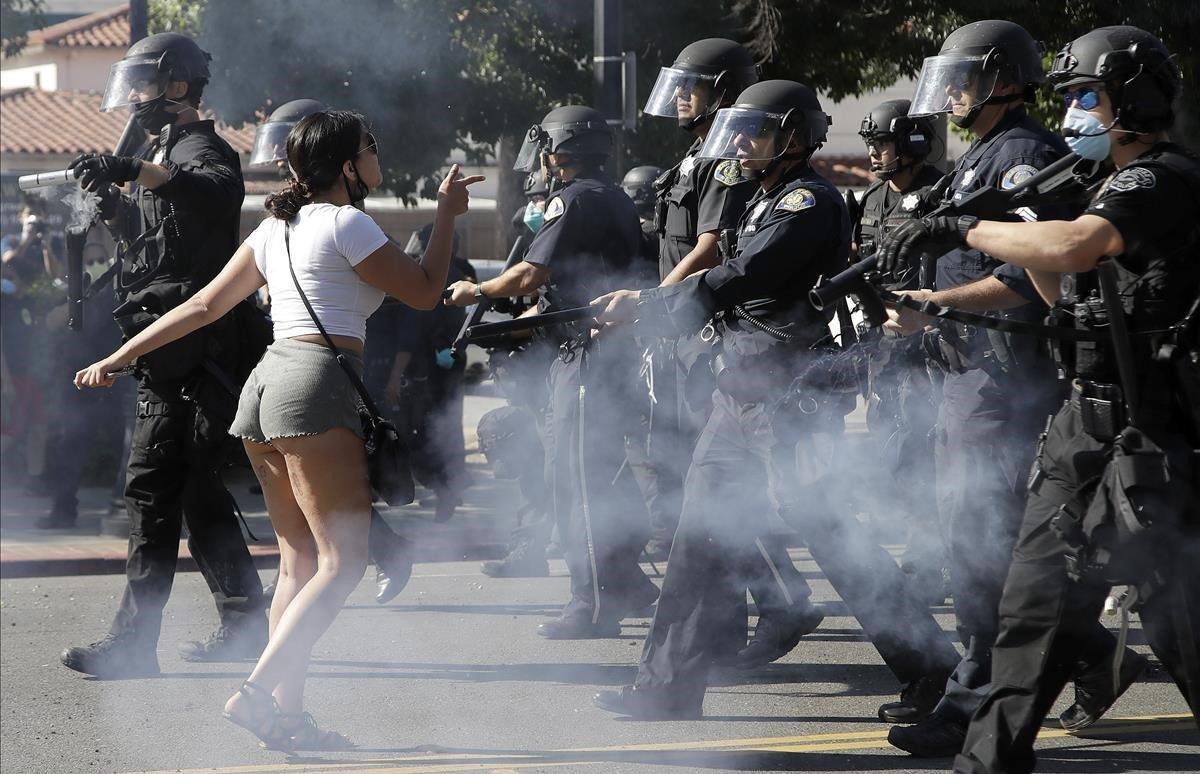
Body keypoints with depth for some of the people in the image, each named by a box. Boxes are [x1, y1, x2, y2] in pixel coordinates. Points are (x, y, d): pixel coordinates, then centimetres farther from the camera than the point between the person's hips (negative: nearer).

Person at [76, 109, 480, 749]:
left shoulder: (276, 228, 19)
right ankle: (257, 692, -22)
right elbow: (425, 292, 2)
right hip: (318, 383, -9)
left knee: (299, 560, 9)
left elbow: (205, 304, 18)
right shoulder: (346, 223, -4)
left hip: (267, 381, 9)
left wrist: (120, 357, 23)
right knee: (342, 560, -11)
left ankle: (286, 712, 3)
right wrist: (447, 214, 12)